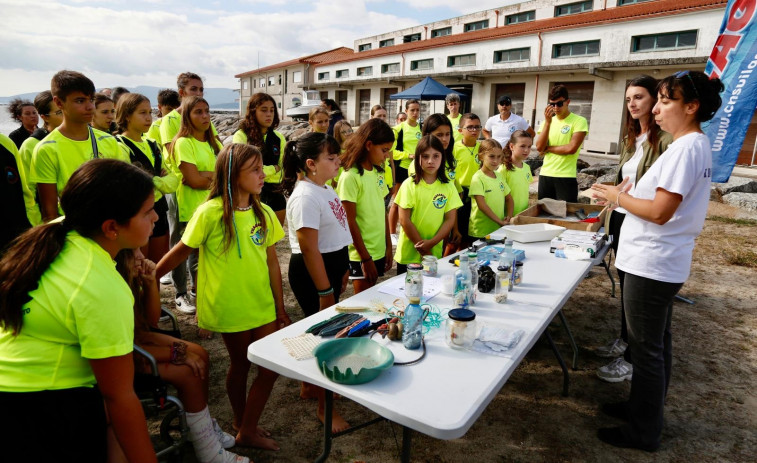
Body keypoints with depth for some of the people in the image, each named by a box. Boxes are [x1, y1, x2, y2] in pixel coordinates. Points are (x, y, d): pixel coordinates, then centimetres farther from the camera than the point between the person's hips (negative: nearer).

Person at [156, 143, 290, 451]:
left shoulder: (264, 213, 0)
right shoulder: (210, 212, -15)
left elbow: (272, 264, 3)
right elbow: (182, 251, -6)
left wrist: (280, 309, 7)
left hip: (262, 307, 5)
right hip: (230, 308, -5)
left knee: (270, 366, 9)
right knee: (240, 364, 12)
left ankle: (247, 429, 31)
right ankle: (242, 424, 36)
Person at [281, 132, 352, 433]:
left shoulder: (326, 189, 8)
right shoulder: (305, 197, -22)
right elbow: (309, 249, -24)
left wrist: (343, 270, 19)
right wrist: (325, 291, -21)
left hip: (332, 266, 9)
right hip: (312, 273, -9)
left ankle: (309, 385, 42)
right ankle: (325, 408, 20)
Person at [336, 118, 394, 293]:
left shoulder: (378, 173, 7)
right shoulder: (350, 177, -15)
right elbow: (350, 221, -15)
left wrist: (389, 246, 9)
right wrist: (366, 258, -13)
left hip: (379, 251, 7)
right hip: (360, 255, -7)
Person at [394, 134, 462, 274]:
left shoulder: (448, 186, 2)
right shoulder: (409, 185, -6)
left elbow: (450, 219, 0)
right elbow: (404, 220, -9)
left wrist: (431, 243, -12)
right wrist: (423, 249, -10)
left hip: (435, 253, 2)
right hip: (409, 254, -2)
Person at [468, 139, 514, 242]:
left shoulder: (500, 175, 10)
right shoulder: (478, 178, -11)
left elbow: (509, 198, 17)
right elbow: (482, 205, -18)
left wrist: (509, 216, 0)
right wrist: (500, 222, -20)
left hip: (499, 230, 6)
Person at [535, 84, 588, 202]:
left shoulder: (579, 121, -4)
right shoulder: (547, 121, 10)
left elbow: (571, 148, -15)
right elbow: (539, 147, -4)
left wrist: (548, 148, -4)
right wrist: (548, 122, -9)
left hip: (566, 178, -4)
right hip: (545, 175, 5)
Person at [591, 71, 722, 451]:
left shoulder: (685, 149, -19)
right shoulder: (697, 145, 13)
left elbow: (659, 212, -23)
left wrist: (617, 197, -10)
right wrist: (628, 193, 7)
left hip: (651, 266, -10)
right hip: (661, 263, 10)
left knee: (647, 348, 2)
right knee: (656, 342, 20)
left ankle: (644, 432, 17)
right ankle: (645, 408, 36)